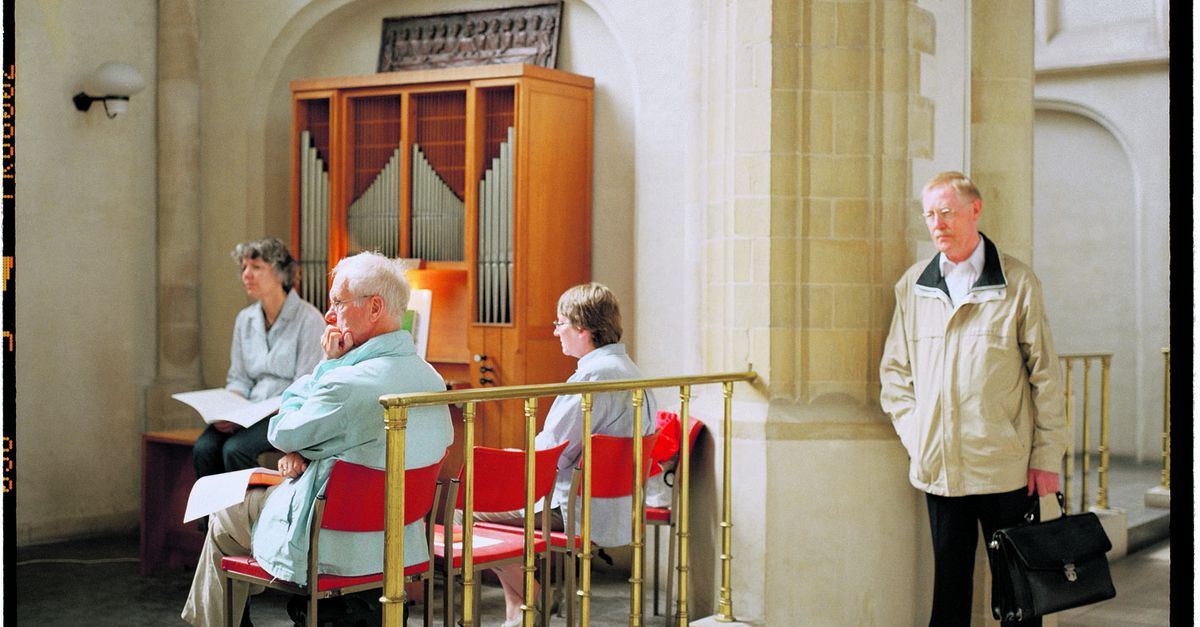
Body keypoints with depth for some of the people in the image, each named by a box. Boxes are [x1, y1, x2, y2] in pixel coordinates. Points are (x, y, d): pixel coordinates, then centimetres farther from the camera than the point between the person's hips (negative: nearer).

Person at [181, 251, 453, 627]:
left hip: (334, 546, -8)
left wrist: (326, 364, -7)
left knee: (225, 516, 19)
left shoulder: (348, 383, -28)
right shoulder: (432, 379, -2)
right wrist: (304, 453, 0)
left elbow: (280, 434, -10)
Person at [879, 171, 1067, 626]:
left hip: (1006, 465, -2)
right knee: (949, 585, 10)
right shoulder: (913, 286, 7)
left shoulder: (1017, 282, -1)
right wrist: (913, 432, 1)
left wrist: (1047, 456, -3)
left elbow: (1044, 373, 0)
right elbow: (894, 369, 14)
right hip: (938, 466, 2)